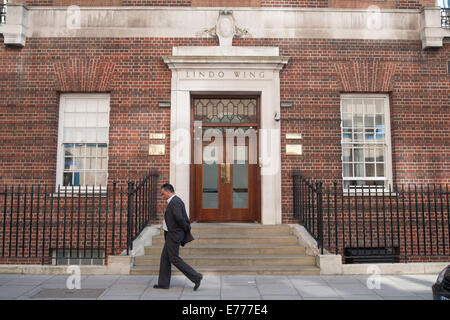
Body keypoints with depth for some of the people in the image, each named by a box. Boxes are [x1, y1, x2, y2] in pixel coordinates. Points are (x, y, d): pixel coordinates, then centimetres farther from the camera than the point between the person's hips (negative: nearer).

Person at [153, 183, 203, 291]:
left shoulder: (175, 202, -20)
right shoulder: (175, 201, 13)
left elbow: (179, 218, -30)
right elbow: (183, 218, 16)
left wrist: (187, 228, -15)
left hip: (174, 234, -10)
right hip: (171, 234, 10)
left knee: (174, 259, -4)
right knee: (165, 257, 13)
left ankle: (196, 277, 0)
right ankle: (163, 283, 21)